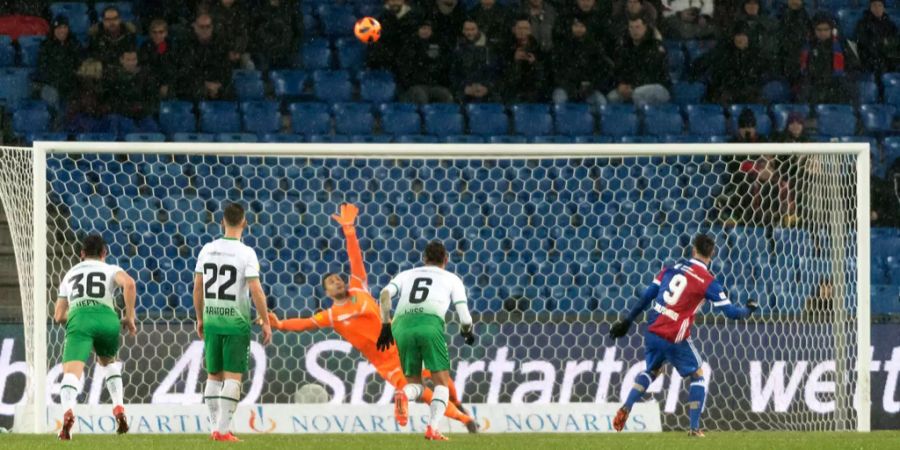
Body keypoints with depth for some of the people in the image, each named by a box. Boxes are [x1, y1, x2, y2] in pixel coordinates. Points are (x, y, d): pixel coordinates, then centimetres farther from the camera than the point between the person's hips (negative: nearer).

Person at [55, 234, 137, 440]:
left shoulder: (71, 274, 32)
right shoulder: (111, 270, 23)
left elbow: (59, 316, 33)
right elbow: (129, 284, -2)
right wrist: (130, 318, 6)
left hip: (78, 317, -1)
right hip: (107, 317, 1)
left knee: (71, 372, -16)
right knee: (108, 361, 31)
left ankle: (68, 413, -45)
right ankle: (119, 410, 16)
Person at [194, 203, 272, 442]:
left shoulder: (207, 250, 3)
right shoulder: (246, 253, -10)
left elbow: (197, 287, 8)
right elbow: (256, 290, -14)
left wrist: (200, 319, 19)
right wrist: (265, 322, -5)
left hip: (212, 321, 4)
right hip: (236, 322, -4)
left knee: (213, 375, 13)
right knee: (233, 376, -1)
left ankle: (215, 427, 14)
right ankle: (223, 429, -7)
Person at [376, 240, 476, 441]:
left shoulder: (407, 274, 30)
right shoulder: (452, 279, 24)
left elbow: (385, 294, 11)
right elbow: (464, 317, 15)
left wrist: (385, 325, 17)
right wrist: (467, 332, 36)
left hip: (402, 324, 3)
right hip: (430, 322, -3)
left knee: (415, 384, 14)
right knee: (442, 382, 7)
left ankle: (403, 395, -22)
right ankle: (432, 427, -14)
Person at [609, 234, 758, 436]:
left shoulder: (673, 268, 8)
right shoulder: (708, 282, -6)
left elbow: (647, 295, 10)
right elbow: (730, 311, -4)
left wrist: (628, 320, 17)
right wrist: (748, 310, 18)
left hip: (653, 331, 4)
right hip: (675, 338, -4)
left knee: (651, 370, 27)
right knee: (698, 376, 14)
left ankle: (626, 408, 7)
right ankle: (694, 428, 6)